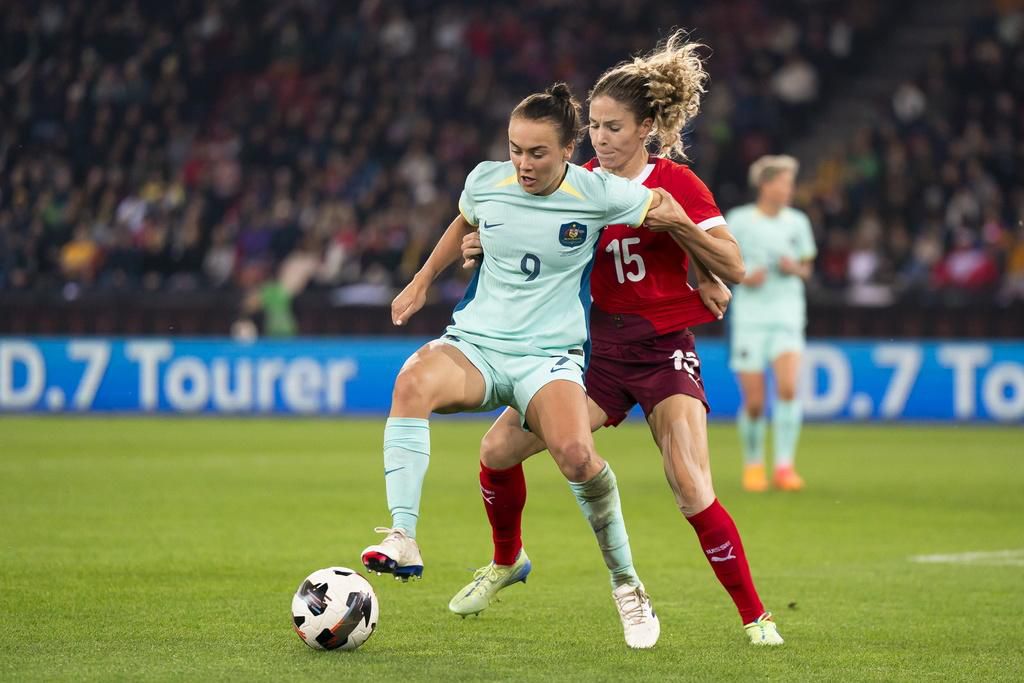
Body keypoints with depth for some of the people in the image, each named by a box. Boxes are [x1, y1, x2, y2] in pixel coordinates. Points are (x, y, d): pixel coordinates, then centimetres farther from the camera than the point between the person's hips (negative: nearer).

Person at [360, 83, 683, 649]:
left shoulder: (598, 194, -7)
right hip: (474, 342, 2)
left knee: (575, 453, -32)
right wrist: (421, 282, 30)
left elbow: (668, 211, 8)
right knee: (412, 383, -34)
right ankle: (403, 540, -38)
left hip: (550, 354, -2)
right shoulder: (485, 182, 2)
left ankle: (626, 586, -10)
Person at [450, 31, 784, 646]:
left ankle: (755, 616, -7)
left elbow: (735, 268, -9)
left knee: (692, 490, -20)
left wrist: (679, 225, -24)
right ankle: (506, 562, 21)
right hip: (599, 350, 4)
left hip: (666, 352, -4)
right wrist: (488, 248, -8)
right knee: (499, 448, -7)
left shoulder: (678, 185, -6)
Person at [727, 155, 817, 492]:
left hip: (787, 313, 2)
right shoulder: (739, 220, -2)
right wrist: (744, 277, -14)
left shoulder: (797, 222, 7)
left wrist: (796, 269, -6)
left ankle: (784, 466, -15)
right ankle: (753, 464, 20)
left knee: (788, 387, -19)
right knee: (754, 402, -3)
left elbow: (806, 268, 17)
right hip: (748, 316, -2)